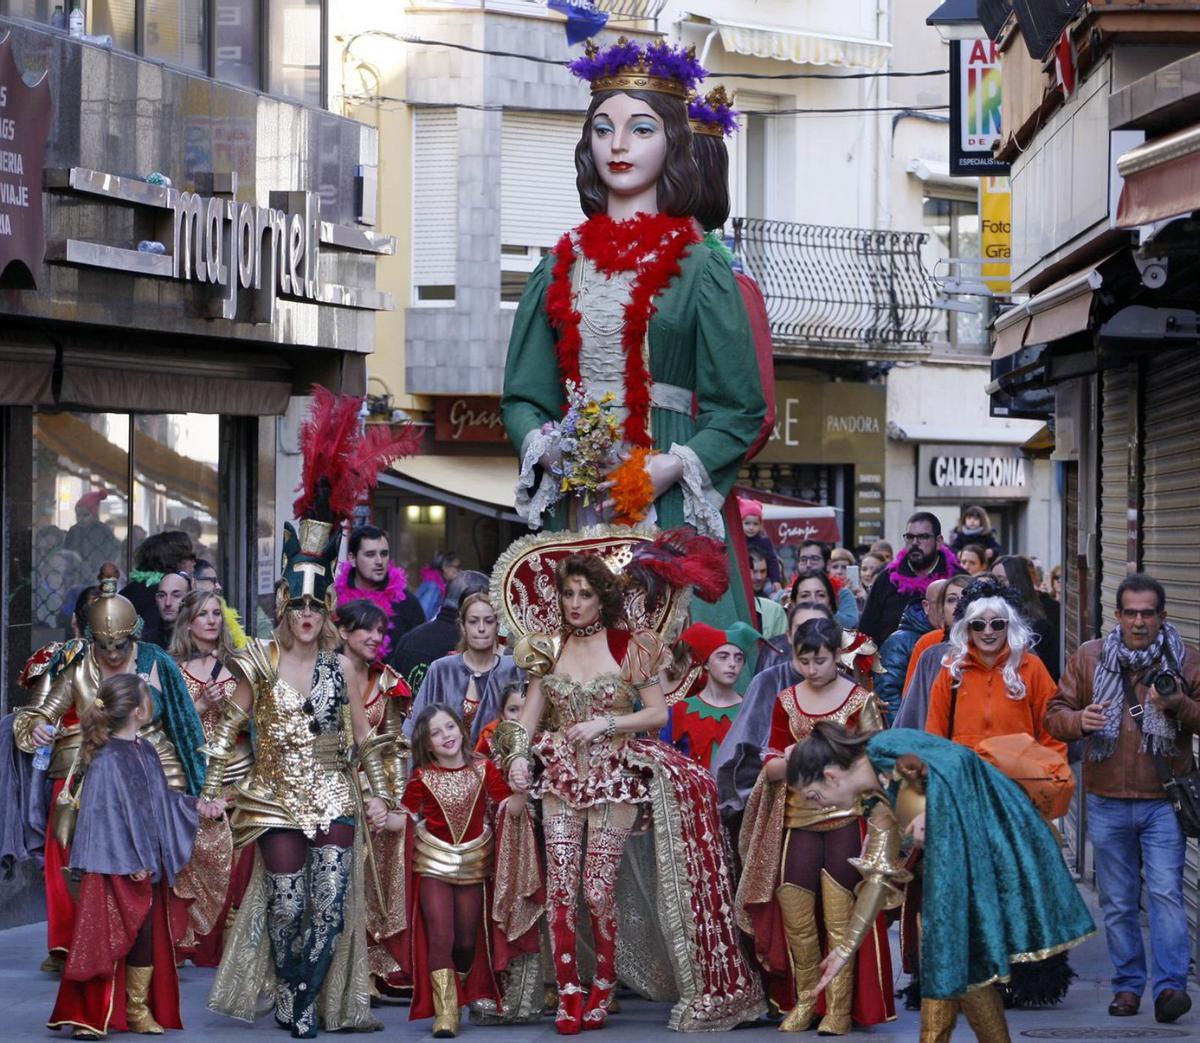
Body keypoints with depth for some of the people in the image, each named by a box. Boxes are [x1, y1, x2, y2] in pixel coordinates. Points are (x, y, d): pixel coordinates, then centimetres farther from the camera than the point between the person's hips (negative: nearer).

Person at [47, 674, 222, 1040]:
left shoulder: (146, 752, 9)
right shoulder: (107, 759, -17)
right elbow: (104, 814, -18)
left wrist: (198, 807, 18)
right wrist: (128, 862, -19)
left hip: (148, 865, 8)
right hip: (115, 869, -8)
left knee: (147, 936, 12)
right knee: (108, 939, -5)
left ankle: (138, 1009, 24)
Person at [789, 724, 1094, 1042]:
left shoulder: (887, 751, -15)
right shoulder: (879, 801, 10)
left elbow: (959, 763, -21)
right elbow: (880, 875, 15)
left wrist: (932, 813, -23)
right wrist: (845, 949, 18)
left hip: (991, 847, -9)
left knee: (961, 959, -5)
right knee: (940, 956, 8)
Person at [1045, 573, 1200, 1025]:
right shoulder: (1088, 658, 6)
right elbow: (1055, 714, 8)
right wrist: (1079, 721, -15)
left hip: (1163, 801, -2)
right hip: (1107, 801, 2)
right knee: (1117, 901, 8)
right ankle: (1127, 985, 17)